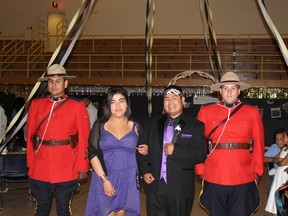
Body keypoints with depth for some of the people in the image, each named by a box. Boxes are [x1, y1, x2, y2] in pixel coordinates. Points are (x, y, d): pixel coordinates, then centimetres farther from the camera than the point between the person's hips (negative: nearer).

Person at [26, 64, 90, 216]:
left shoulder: (77, 107, -2)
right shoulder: (36, 104, 6)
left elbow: (84, 139, -3)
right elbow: (30, 136, 7)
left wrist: (83, 168, -4)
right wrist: (30, 163, 4)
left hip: (66, 170, -2)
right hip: (40, 170, 2)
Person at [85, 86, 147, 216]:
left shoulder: (135, 127, 5)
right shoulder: (99, 126, 0)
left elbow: (140, 149, 19)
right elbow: (92, 154, -5)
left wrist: (145, 150, -5)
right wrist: (104, 180, -14)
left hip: (128, 180, 1)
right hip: (104, 178, -1)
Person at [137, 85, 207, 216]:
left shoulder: (196, 126, -1)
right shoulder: (153, 123, 10)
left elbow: (201, 155, -9)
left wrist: (175, 151, -17)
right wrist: (144, 171, -1)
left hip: (181, 189, -2)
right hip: (154, 187, 3)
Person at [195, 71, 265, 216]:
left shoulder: (252, 112, 4)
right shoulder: (206, 111, 3)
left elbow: (259, 144, 5)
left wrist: (257, 170, 2)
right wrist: (200, 169, -1)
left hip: (244, 179, 0)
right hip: (214, 178, 0)